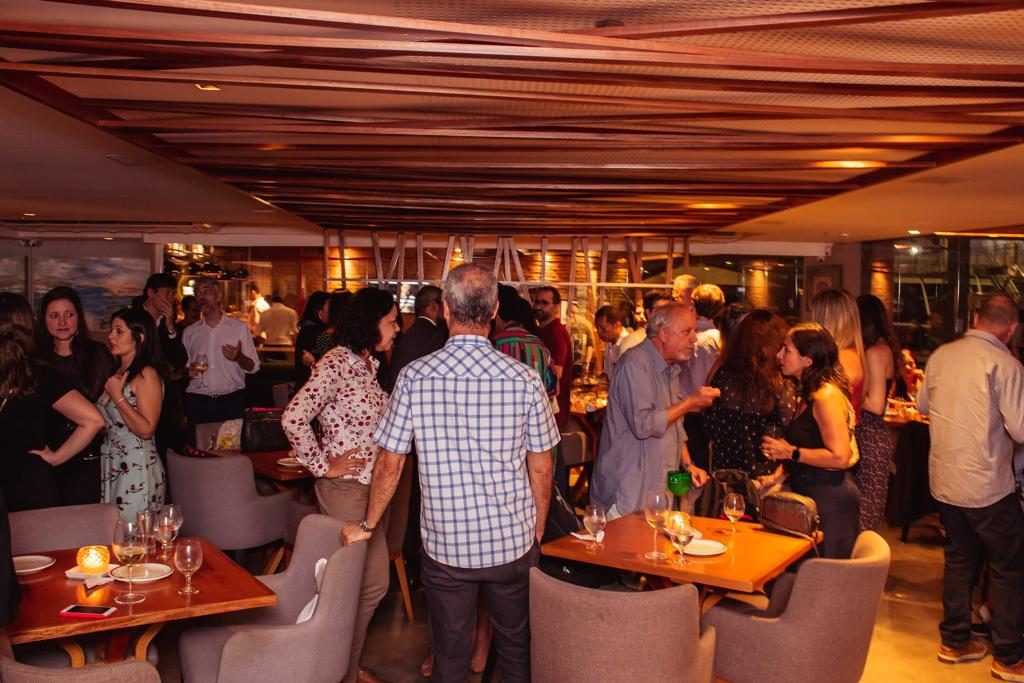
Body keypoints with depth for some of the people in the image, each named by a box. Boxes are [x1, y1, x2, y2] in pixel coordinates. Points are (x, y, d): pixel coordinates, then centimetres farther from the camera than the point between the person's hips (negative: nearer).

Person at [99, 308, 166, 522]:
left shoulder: (146, 375, -11)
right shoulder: (116, 373, 13)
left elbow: (146, 429, -18)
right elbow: (107, 420, 18)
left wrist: (118, 396, -15)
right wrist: (109, 390, 7)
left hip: (137, 468, -8)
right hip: (111, 466, 8)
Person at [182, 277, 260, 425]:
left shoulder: (238, 327, 3)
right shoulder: (190, 332, 11)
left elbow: (253, 366, 0)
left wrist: (239, 357, -19)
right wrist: (188, 371, -5)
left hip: (231, 401, -2)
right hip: (197, 402, 2)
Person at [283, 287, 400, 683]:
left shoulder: (368, 363, 9)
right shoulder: (336, 363, -17)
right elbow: (294, 418, -27)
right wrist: (322, 466, -17)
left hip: (369, 486, 9)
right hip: (344, 488, -9)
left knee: (374, 583, 16)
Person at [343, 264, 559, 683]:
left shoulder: (414, 377, -11)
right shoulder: (524, 380, -10)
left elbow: (390, 464, -4)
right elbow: (540, 468, -2)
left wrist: (367, 526, 11)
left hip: (445, 545, 0)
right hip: (513, 541, 1)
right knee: (517, 647, 19)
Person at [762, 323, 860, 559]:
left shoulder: (826, 396, -18)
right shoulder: (809, 394, 13)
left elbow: (840, 457, -23)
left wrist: (791, 452, -16)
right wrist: (779, 475, 9)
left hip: (829, 498, -9)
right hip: (810, 494, 9)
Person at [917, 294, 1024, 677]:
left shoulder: (941, 355, 2)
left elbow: (923, 406, 15)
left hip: (943, 480, 6)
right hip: (987, 485, -6)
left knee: (959, 558, 19)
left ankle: (954, 642, 28)